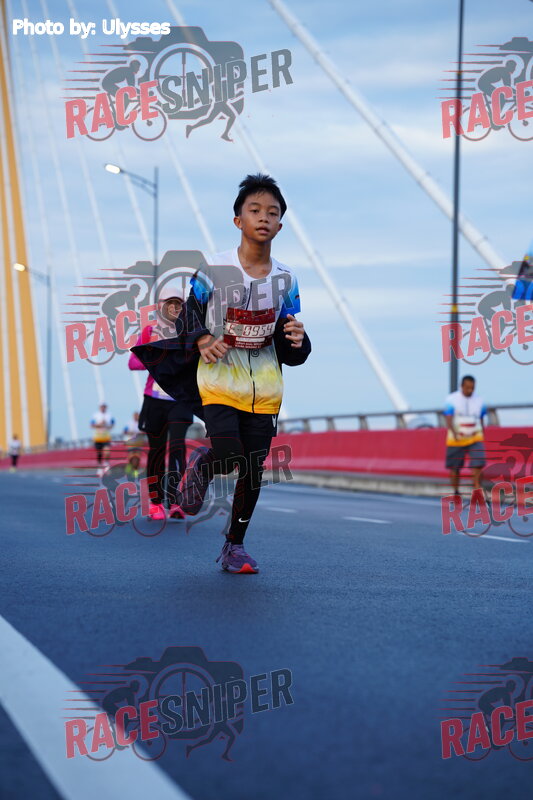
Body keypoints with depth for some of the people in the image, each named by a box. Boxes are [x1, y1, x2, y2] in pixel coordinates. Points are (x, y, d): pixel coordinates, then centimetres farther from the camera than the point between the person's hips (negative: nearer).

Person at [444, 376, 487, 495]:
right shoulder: (452, 399, -2)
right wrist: (454, 434, -26)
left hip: (475, 438, 1)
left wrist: (482, 437, 17)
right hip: (456, 439, -1)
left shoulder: (479, 401, 7)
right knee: (455, 467, 6)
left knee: (478, 463, -17)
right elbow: (449, 420, -11)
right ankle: (455, 492, 22)